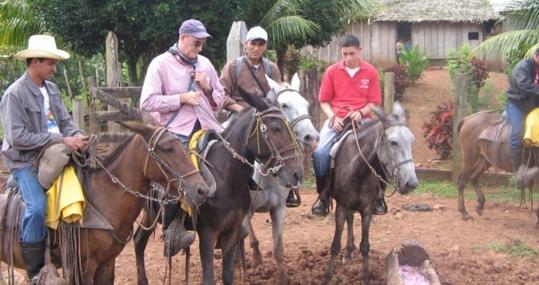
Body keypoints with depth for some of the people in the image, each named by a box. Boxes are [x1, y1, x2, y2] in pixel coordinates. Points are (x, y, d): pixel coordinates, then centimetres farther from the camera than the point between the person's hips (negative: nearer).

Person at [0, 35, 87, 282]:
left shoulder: (52, 89, 7)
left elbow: (65, 122, 13)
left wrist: (76, 135, -12)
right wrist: (61, 139, -24)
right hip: (26, 162, -7)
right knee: (38, 206, -25)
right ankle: (35, 271, -12)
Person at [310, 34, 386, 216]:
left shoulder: (370, 72, 3)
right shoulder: (332, 71, 4)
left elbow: (375, 102, 5)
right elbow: (324, 101, 8)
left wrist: (361, 112, -14)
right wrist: (333, 117, -10)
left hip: (362, 119, -1)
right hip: (336, 119, 1)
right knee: (320, 152, -24)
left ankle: (378, 195, -5)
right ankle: (323, 195, -4)